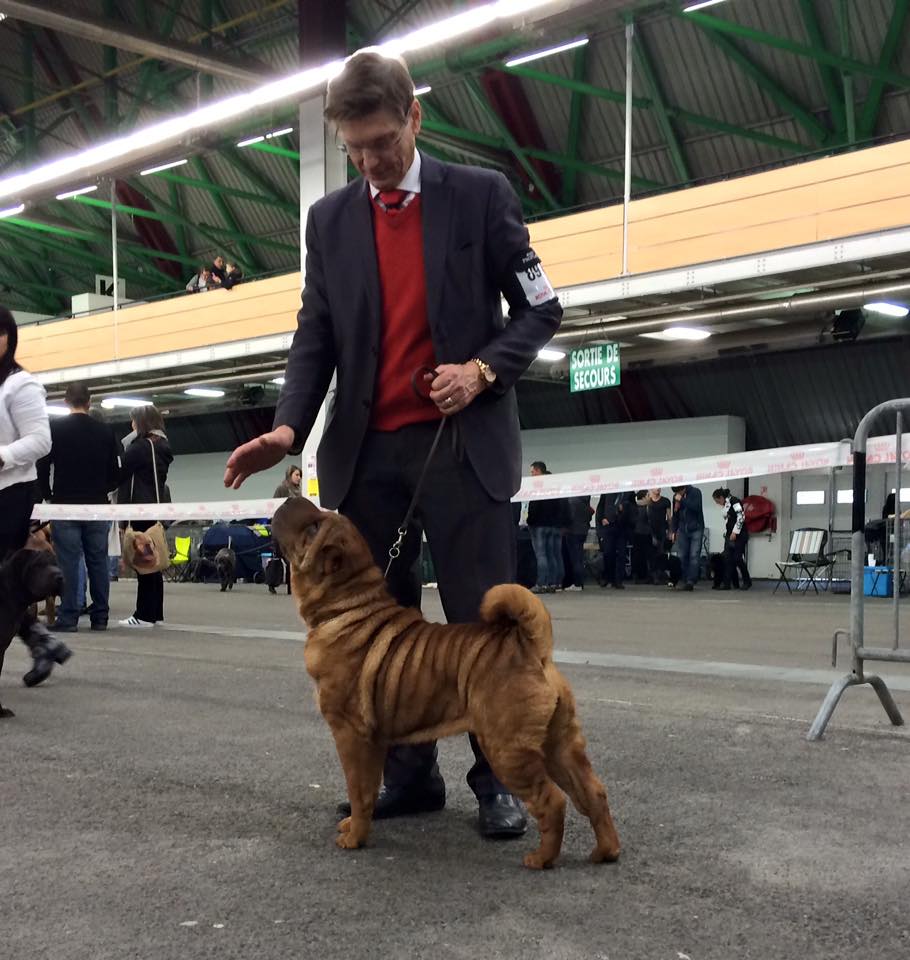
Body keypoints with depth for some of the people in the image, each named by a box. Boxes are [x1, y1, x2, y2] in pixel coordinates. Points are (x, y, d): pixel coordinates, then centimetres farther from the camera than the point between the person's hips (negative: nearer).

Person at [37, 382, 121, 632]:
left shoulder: (55, 429, -2)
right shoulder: (105, 431, 5)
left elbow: (42, 468, -3)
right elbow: (115, 474, 6)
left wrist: (49, 496, 12)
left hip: (65, 506, -2)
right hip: (97, 507, 2)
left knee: (69, 562, -2)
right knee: (98, 561, 7)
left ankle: (68, 618, -4)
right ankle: (100, 616, 8)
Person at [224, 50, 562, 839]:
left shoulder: (481, 194, 2)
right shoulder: (330, 219, 10)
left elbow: (540, 309, 4)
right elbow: (315, 337, 7)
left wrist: (484, 368, -14)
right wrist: (289, 426, -9)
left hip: (462, 442, -3)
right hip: (367, 451, 3)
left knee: (482, 619, -3)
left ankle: (499, 779, 9)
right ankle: (409, 774, 17)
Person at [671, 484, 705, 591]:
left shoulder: (695, 492, -5)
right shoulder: (676, 497, 8)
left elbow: (696, 507, -21)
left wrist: (682, 500, -21)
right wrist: (673, 530, 10)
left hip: (696, 529, -4)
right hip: (682, 530, 4)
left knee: (694, 556, -10)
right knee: (682, 556, -1)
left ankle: (691, 581, -13)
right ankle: (686, 581, 5)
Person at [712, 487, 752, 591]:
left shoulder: (734, 501, -10)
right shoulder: (726, 505, 17)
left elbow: (741, 517, -18)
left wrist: (735, 532, -18)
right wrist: (726, 535, 14)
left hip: (739, 535, -9)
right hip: (729, 535, 9)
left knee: (738, 558, -7)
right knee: (727, 559, 1)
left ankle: (747, 581, 9)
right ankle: (727, 583, 1)